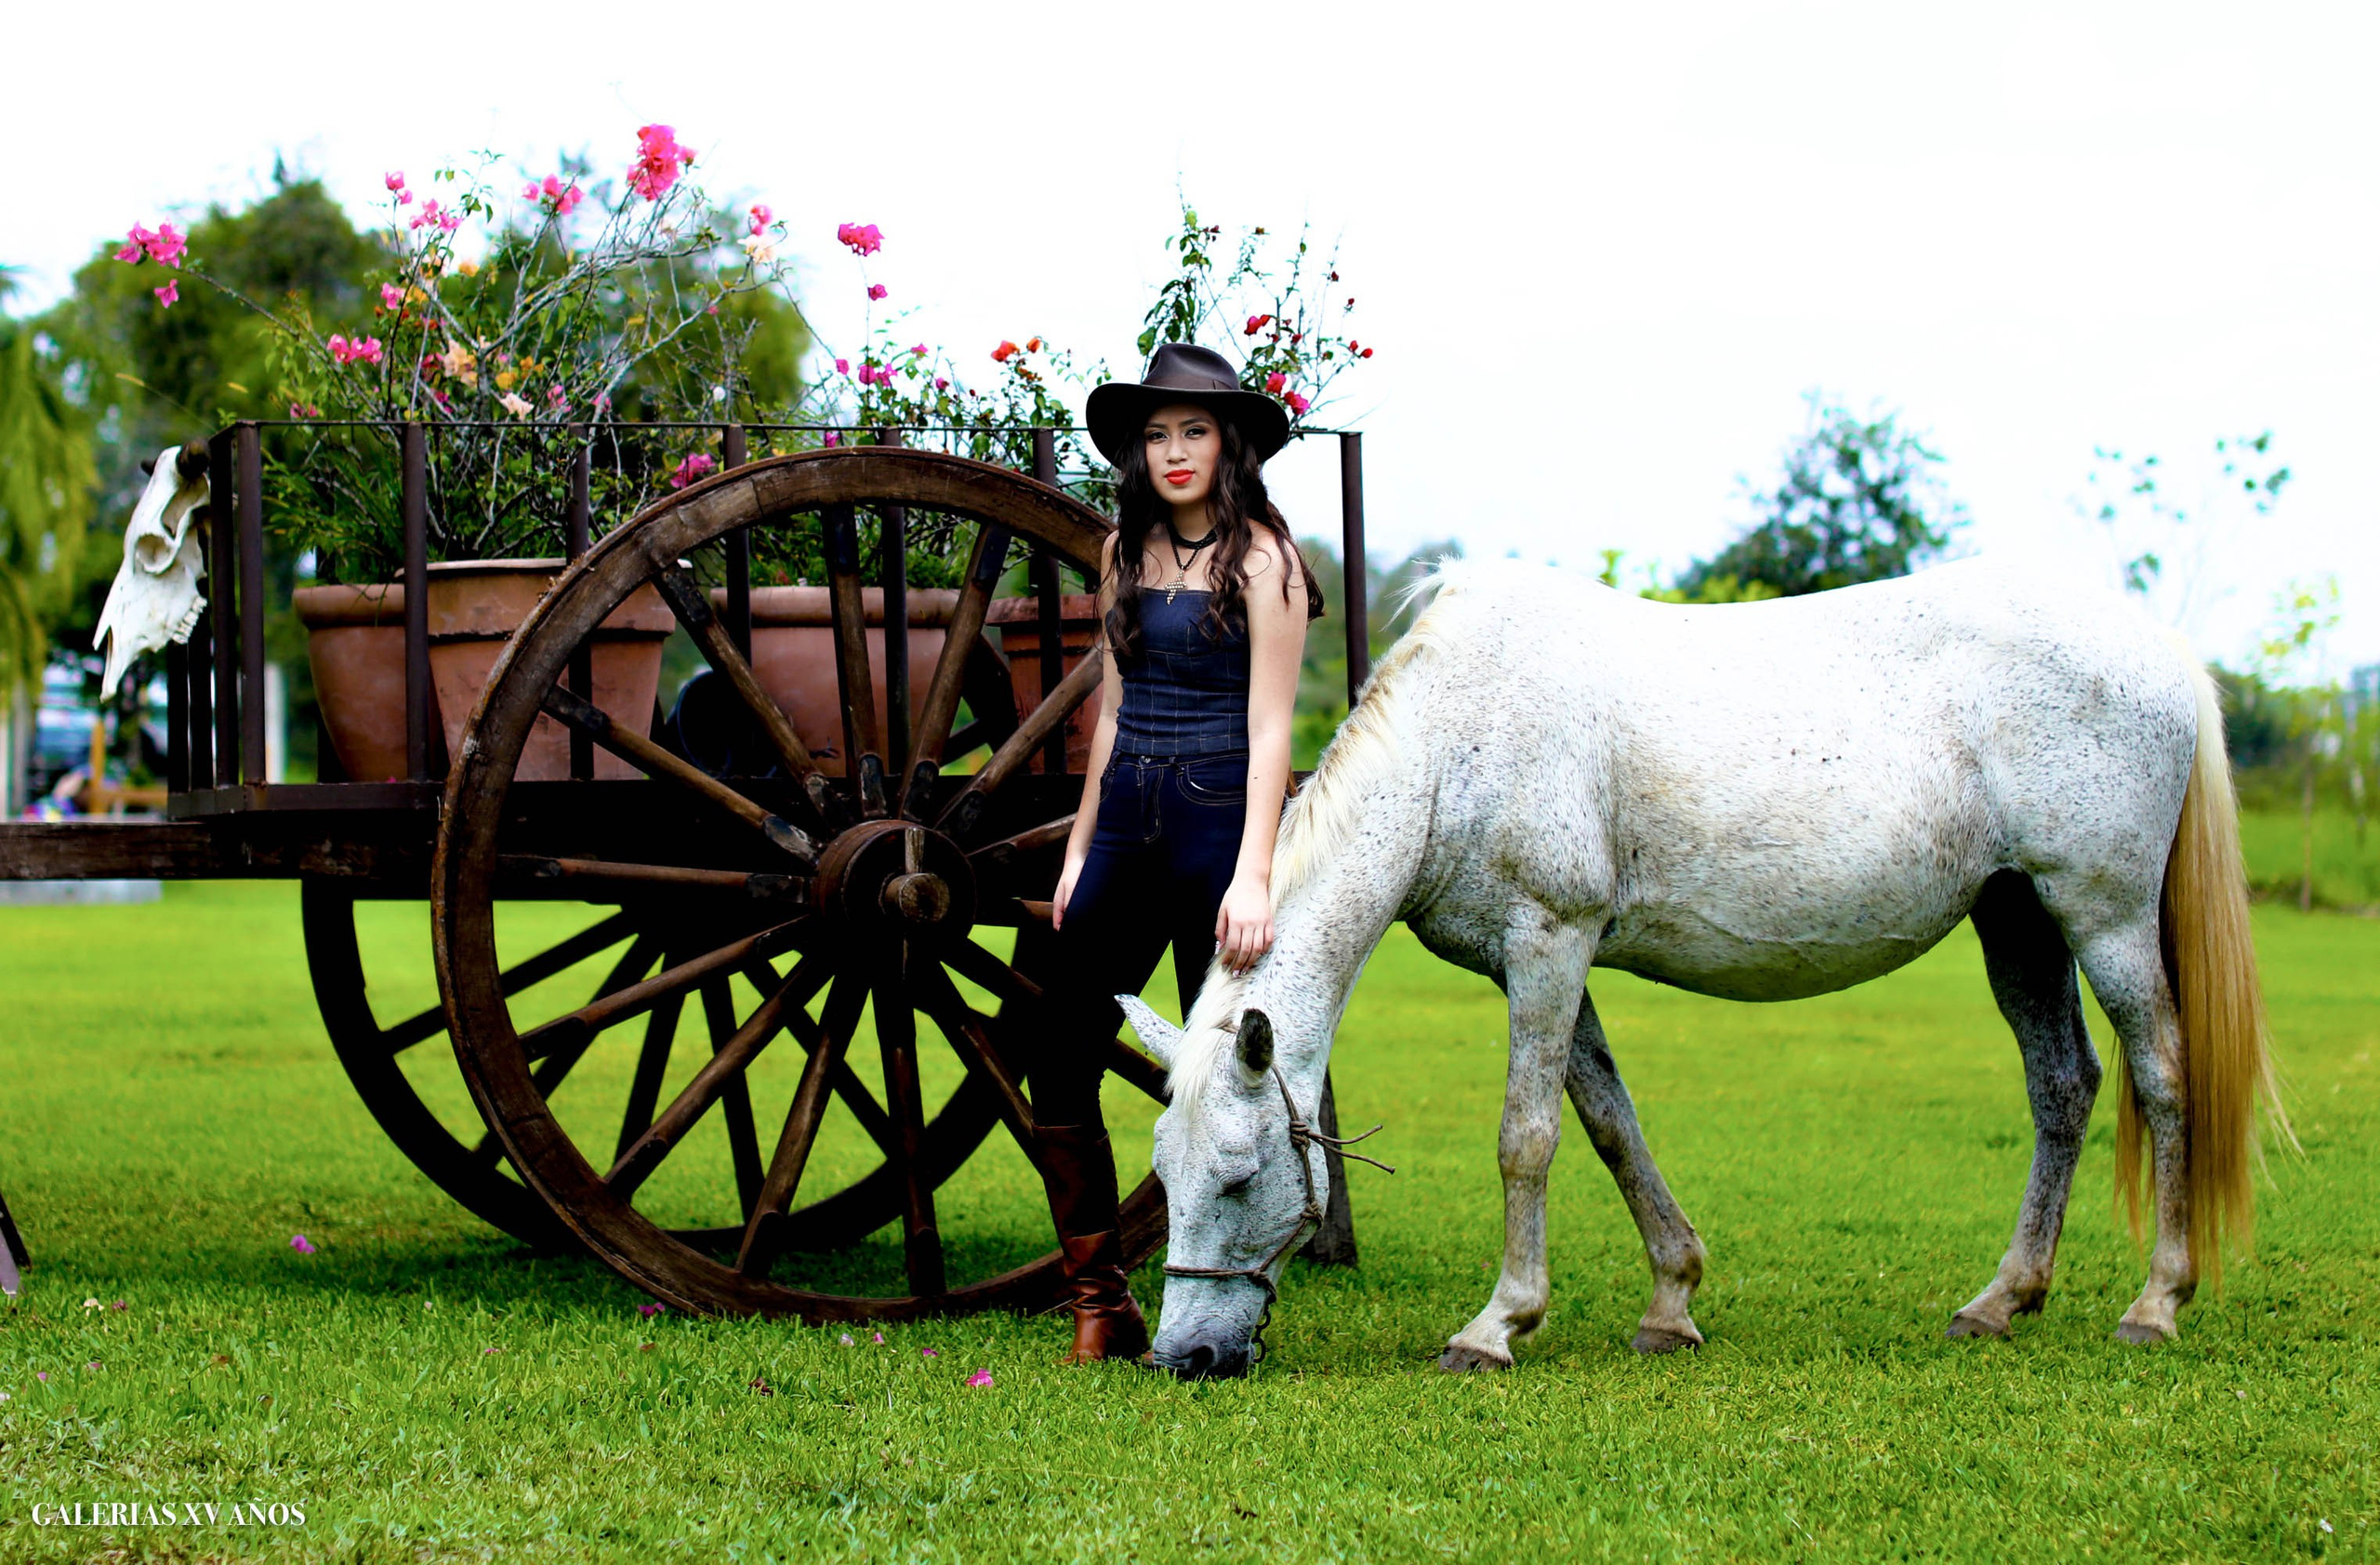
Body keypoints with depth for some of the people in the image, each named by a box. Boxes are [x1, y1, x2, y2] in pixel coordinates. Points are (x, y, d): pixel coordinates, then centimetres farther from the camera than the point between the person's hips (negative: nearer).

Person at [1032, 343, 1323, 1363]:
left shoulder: (1261, 560, -6)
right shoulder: (1126, 552, 12)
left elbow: (1269, 728, -11)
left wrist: (1253, 875, -19)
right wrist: (1079, 849, 15)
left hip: (1218, 818, -6)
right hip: (1127, 819, 6)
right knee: (1060, 1071, 3)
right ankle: (1100, 1308, 12)